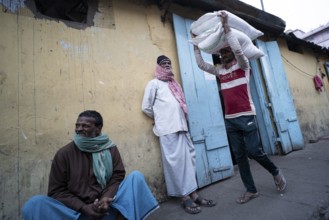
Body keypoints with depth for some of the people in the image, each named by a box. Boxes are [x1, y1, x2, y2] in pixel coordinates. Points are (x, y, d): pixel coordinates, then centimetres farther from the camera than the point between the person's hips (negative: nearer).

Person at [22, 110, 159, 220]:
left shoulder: (110, 148, 0)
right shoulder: (64, 154, -3)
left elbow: (118, 175, -2)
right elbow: (57, 190, -2)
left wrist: (106, 197, -22)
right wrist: (84, 208, -15)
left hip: (107, 207, 1)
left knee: (136, 176, -17)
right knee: (34, 204, -24)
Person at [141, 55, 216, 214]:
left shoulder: (174, 83, 22)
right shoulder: (154, 83, 2)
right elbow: (146, 107, -1)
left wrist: (179, 120, 12)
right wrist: (161, 118, 8)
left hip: (181, 126, 7)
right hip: (168, 129, -6)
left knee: (188, 159, 7)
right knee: (175, 162, -3)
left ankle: (193, 194, 17)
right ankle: (185, 198, 8)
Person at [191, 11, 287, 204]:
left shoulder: (242, 66, 1)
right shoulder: (220, 71, 15)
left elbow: (238, 49, -18)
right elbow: (201, 64, 13)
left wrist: (226, 28, -15)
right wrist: (196, 44, 11)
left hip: (246, 117, -5)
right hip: (230, 120, 5)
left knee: (254, 151, -1)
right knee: (240, 156, 7)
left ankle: (276, 172, 30)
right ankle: (251, 190, 20)